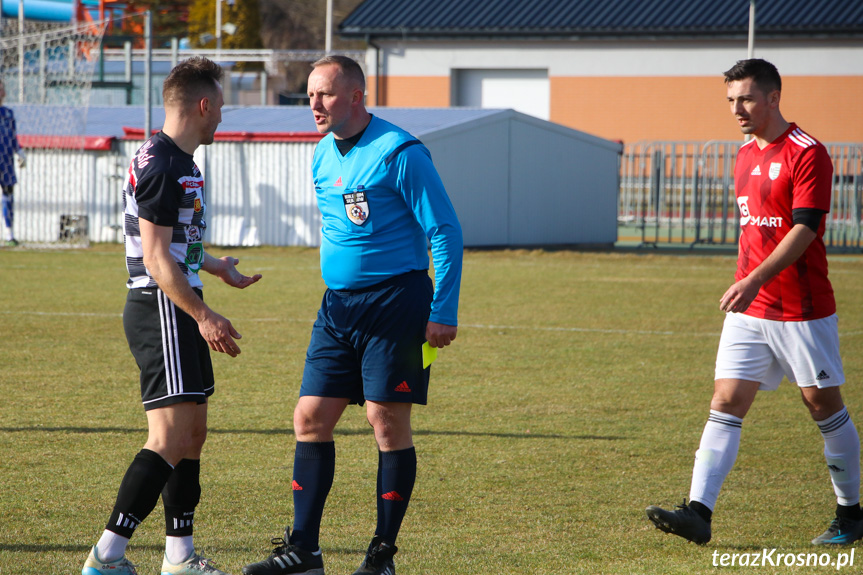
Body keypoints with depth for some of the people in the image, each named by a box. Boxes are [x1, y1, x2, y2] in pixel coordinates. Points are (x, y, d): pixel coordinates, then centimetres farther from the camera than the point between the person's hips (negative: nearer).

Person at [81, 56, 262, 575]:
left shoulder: (180, 163, 17)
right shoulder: (161, 167, -16)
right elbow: (156, 259, -21)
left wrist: (215, 267, 44)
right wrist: (203, 316, -24)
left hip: (178, 312, 11)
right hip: (160, 312, -11)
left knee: (193, 434, 13)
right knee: (171, 439, -15)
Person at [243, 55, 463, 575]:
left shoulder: (399, 153, -11)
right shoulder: (324, 157, 12)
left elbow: (445, 232, -11)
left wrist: (443, 312, -15)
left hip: (395, 303, -7)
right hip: (338, 306, 7)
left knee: (388, 421, -5)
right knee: (311, 417, 2)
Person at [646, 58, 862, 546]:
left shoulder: (807, 154, -13)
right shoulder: (746, 157, 13)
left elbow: (804, 229, -21)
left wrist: (756, 279, -29)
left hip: (802, 308, -7)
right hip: (750, 308, 7)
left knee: (823, 403, 4)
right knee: (727, 402, -4)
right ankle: (699, 512, -12)